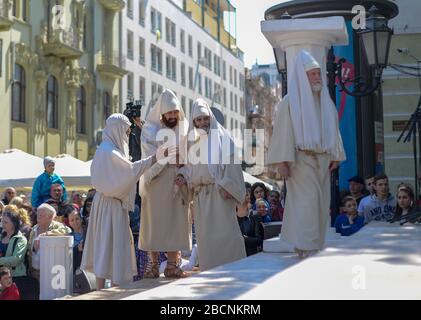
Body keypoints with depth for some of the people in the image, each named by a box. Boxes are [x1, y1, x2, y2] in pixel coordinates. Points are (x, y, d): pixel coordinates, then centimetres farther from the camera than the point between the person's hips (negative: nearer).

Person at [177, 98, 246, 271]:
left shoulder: (221, 136, 3)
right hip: (200, 194, 5)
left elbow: (231, 161, -4)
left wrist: (227, 187, -14)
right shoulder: (193, 141, 17)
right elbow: (190, 166, 19)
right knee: (204, 234, 4)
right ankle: (209, 269, 9)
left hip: (219, 192, -5)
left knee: (224, 229, -9)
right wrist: (183, 176, -3)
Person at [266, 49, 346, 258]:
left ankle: (315, 246, 16)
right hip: (301, 160, -7)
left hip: (322, 161, 7)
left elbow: (333, 130, 18)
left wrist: (336, 156, 11)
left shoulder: (325, 102, 16)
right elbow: (282, 132, -9)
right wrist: (282, 161, -16)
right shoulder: (290, 102, -4)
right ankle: (305, 249, -11)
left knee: (321, 204, 7)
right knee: (306, 202, -12)